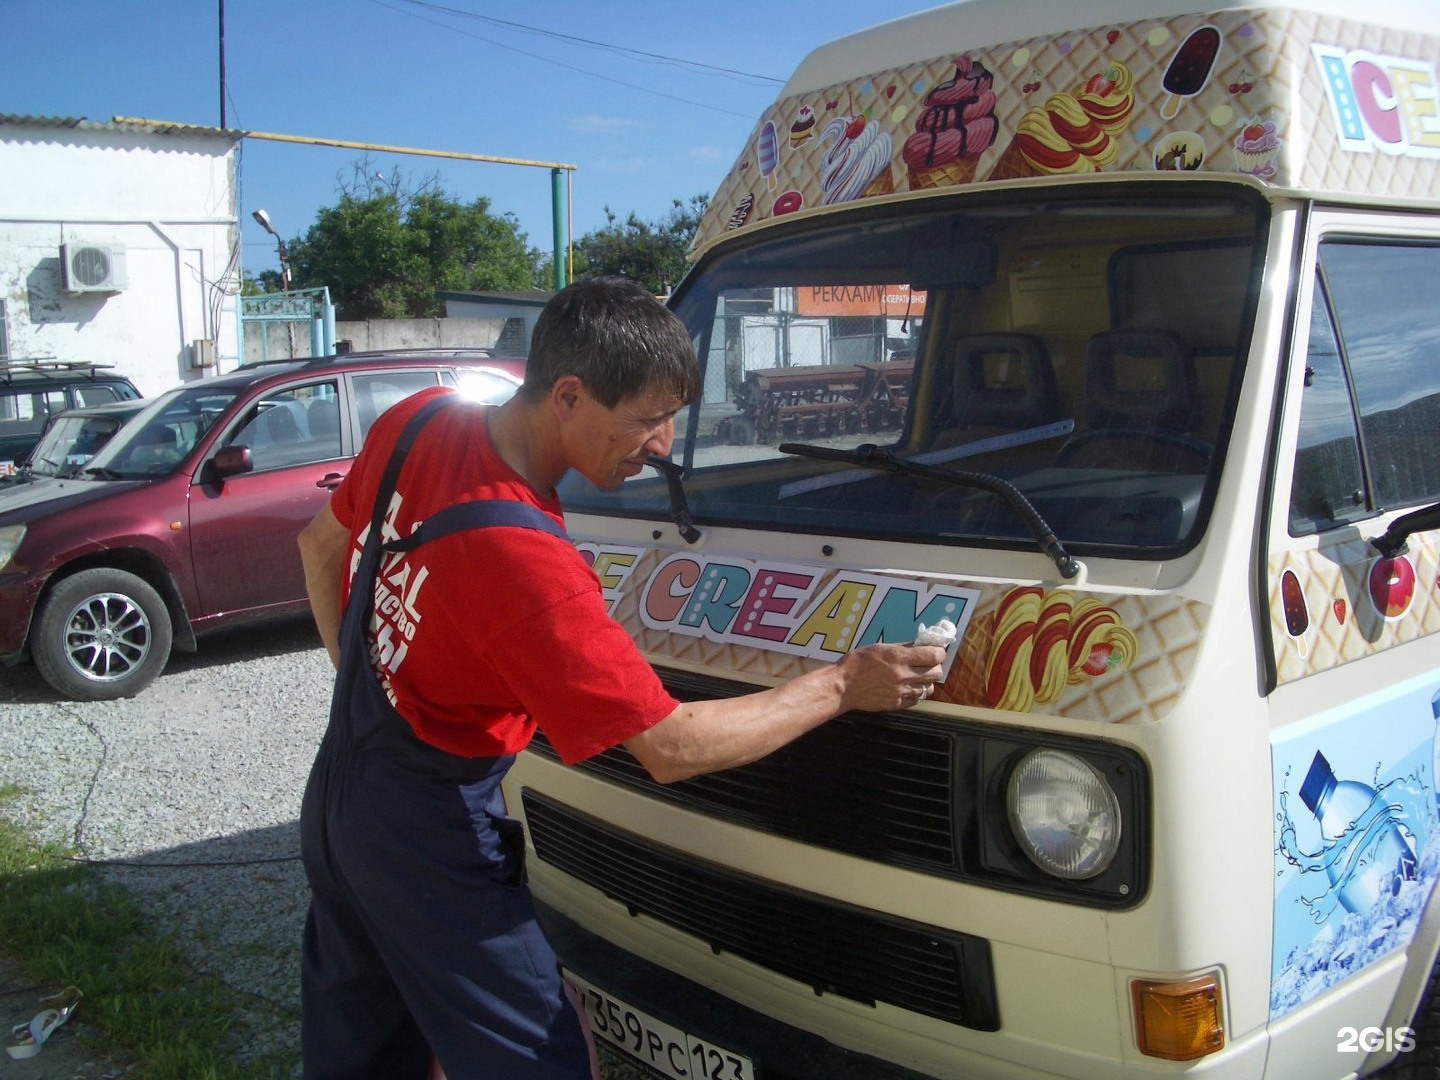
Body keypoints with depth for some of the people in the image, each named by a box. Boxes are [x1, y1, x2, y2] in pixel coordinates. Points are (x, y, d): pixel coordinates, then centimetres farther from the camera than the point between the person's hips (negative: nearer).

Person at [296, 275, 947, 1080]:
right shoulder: (519, 559, -32)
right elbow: (674, 747, -26)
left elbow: (322, 545, 11)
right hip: (429, 846, -9)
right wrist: (842, 686, -17)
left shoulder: (417, 421, -7)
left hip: (337, 800, 9)